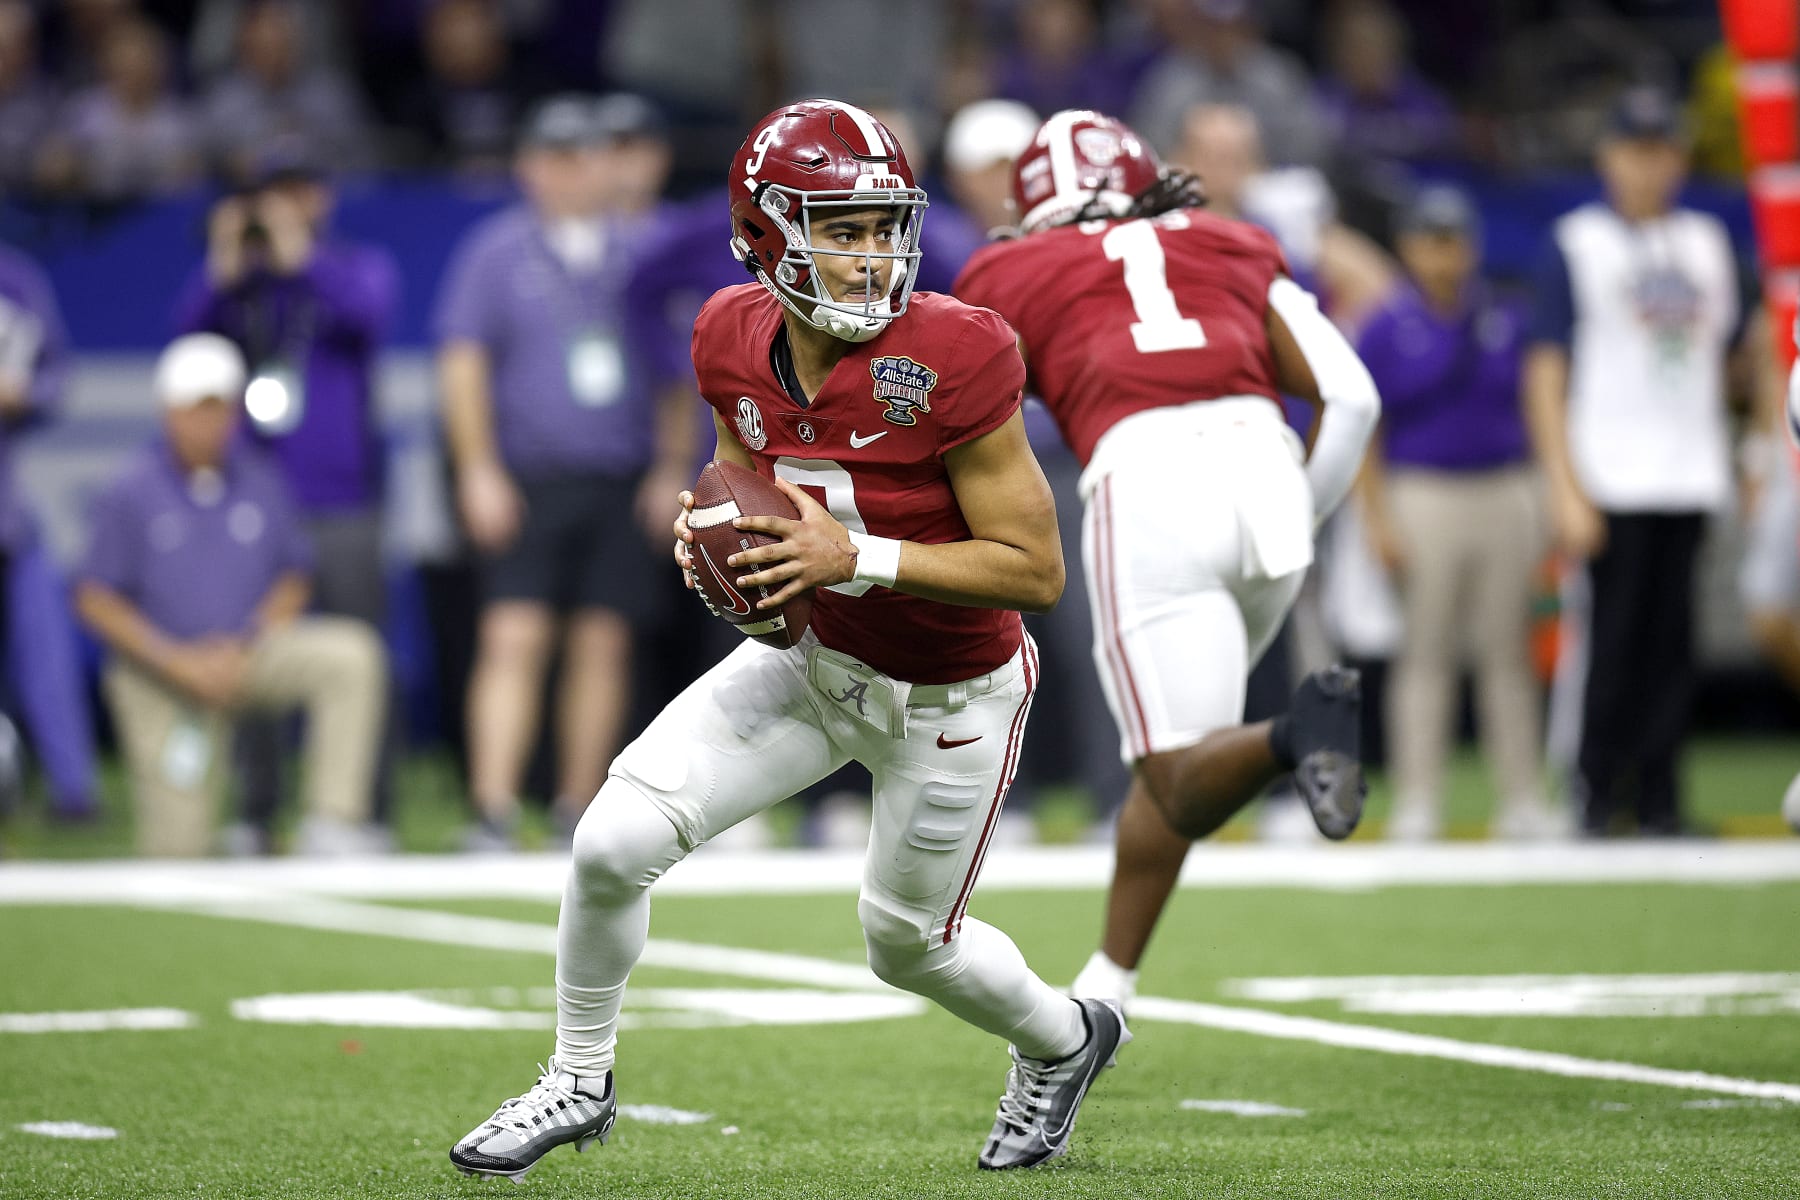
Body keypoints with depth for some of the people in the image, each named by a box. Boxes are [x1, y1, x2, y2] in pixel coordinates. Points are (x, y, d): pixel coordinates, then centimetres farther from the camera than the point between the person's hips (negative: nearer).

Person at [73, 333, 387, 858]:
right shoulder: (130, 496, -9)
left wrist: (248, 650, -9)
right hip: (160, 681, -3)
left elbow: (293, 579, 9)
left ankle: (332, 825, -27)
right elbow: (94, 600, -8)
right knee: (176, 853, -7)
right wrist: (179, 663, -16)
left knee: (351, 653, -25)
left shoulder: (262, 485, 0)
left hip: (246, 653, 3)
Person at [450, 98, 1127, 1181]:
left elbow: (1037, 571, -26)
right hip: (813, 657, 4)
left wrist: (858, 556, -34)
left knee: (908, 942, 15)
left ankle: (1062, 1042, 48)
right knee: (616, 841, -7)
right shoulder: (737, 341, -13)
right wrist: (710, 544, -15)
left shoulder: (948, 361, -30)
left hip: (949, 698, -4)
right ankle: (580, 1082, 18)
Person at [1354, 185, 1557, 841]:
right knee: (1426, 652, -4)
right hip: (1423, 493, -3)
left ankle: (1521, 800, 8)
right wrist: (1377, 518, -9)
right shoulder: (1386, 332, 0)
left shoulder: (1507, 324, 9)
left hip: (1507, 492, 3)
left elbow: (1533, 413, 13)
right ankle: (1417, 803, 0)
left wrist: (1541, 509, 8)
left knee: (1508, 651, 5)